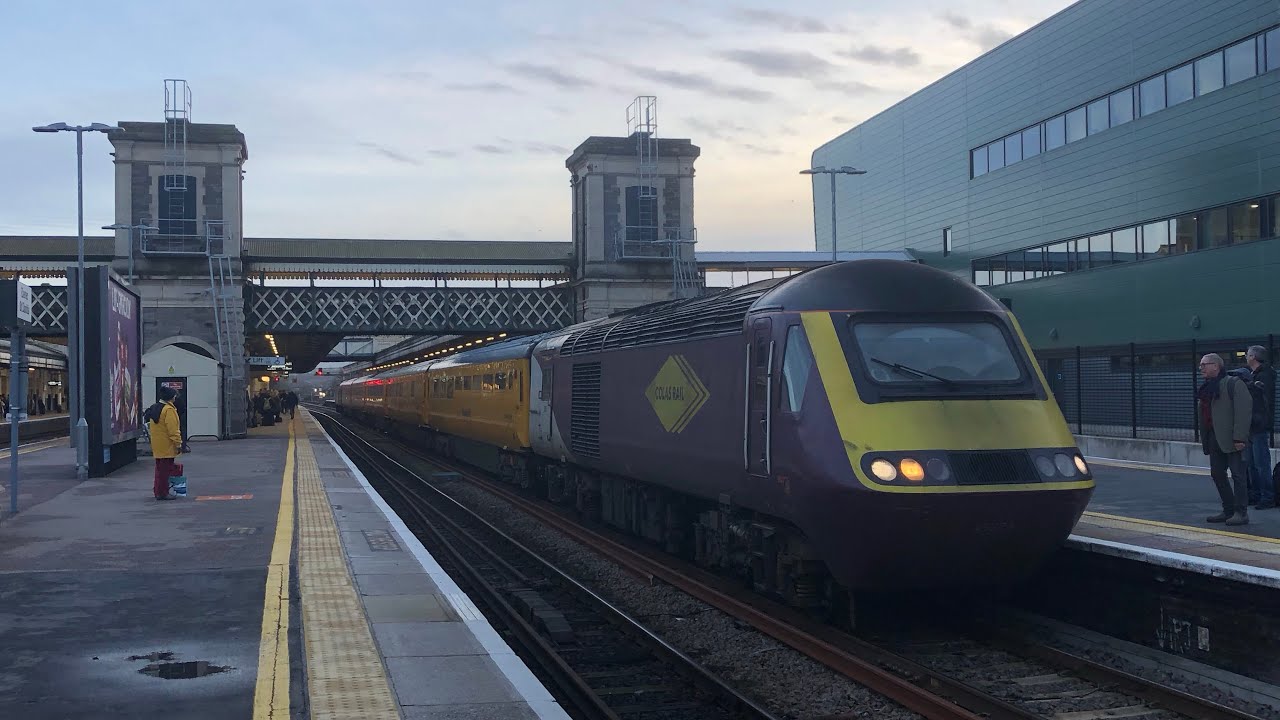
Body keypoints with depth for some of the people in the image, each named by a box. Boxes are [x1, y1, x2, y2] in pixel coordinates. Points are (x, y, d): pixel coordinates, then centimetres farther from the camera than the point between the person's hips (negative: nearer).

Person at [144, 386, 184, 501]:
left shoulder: (154, 409, 13)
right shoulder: (169, 410, -17)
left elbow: (151, 426, 19)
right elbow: (173, 429, -21)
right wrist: (178, 444, -18)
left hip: (157, 445, 9)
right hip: (167, 446, -9)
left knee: (160, 469, 17)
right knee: (166, 469, -3)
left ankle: (157, 491, 24)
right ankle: (163, 493, -1)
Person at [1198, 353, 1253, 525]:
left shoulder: (1234, 383, -9)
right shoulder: (1207, 387, 17)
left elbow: (1243, 410, -16)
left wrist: (1239, 438, -21)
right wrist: (1203, 437, 14)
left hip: (1231, 439, -9)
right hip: (1214, 439, 9)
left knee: (1238, 475, -5)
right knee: (1217, 474, 10)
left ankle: (1241, 513, -2)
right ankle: (1228, 510, 19)